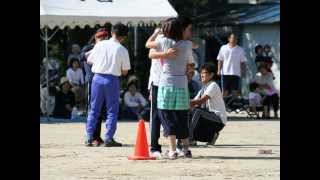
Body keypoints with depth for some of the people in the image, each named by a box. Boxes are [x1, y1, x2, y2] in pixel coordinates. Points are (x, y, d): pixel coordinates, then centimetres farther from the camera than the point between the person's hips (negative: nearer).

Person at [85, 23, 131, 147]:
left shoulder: (100, 45, 1)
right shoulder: (122, 50, -5)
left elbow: (89, 60, 11)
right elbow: (125, 72, -2)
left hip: (98, 77, 3)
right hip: (112, 80, -3)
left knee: (94, 110, 11)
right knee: (112, 111, 6)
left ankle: (89, 138, 10)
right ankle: (109, 139, 2)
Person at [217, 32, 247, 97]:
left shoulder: (240, 50, 6)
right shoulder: (223, 48, 6)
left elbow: (242, 62, 6)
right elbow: (220, 60, 7)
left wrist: (243, 71, -6)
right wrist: (219, 70, -2)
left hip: (236, 73, 0)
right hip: (225, 73, 0)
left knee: (237, 90, -1)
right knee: (225, 90, 2)